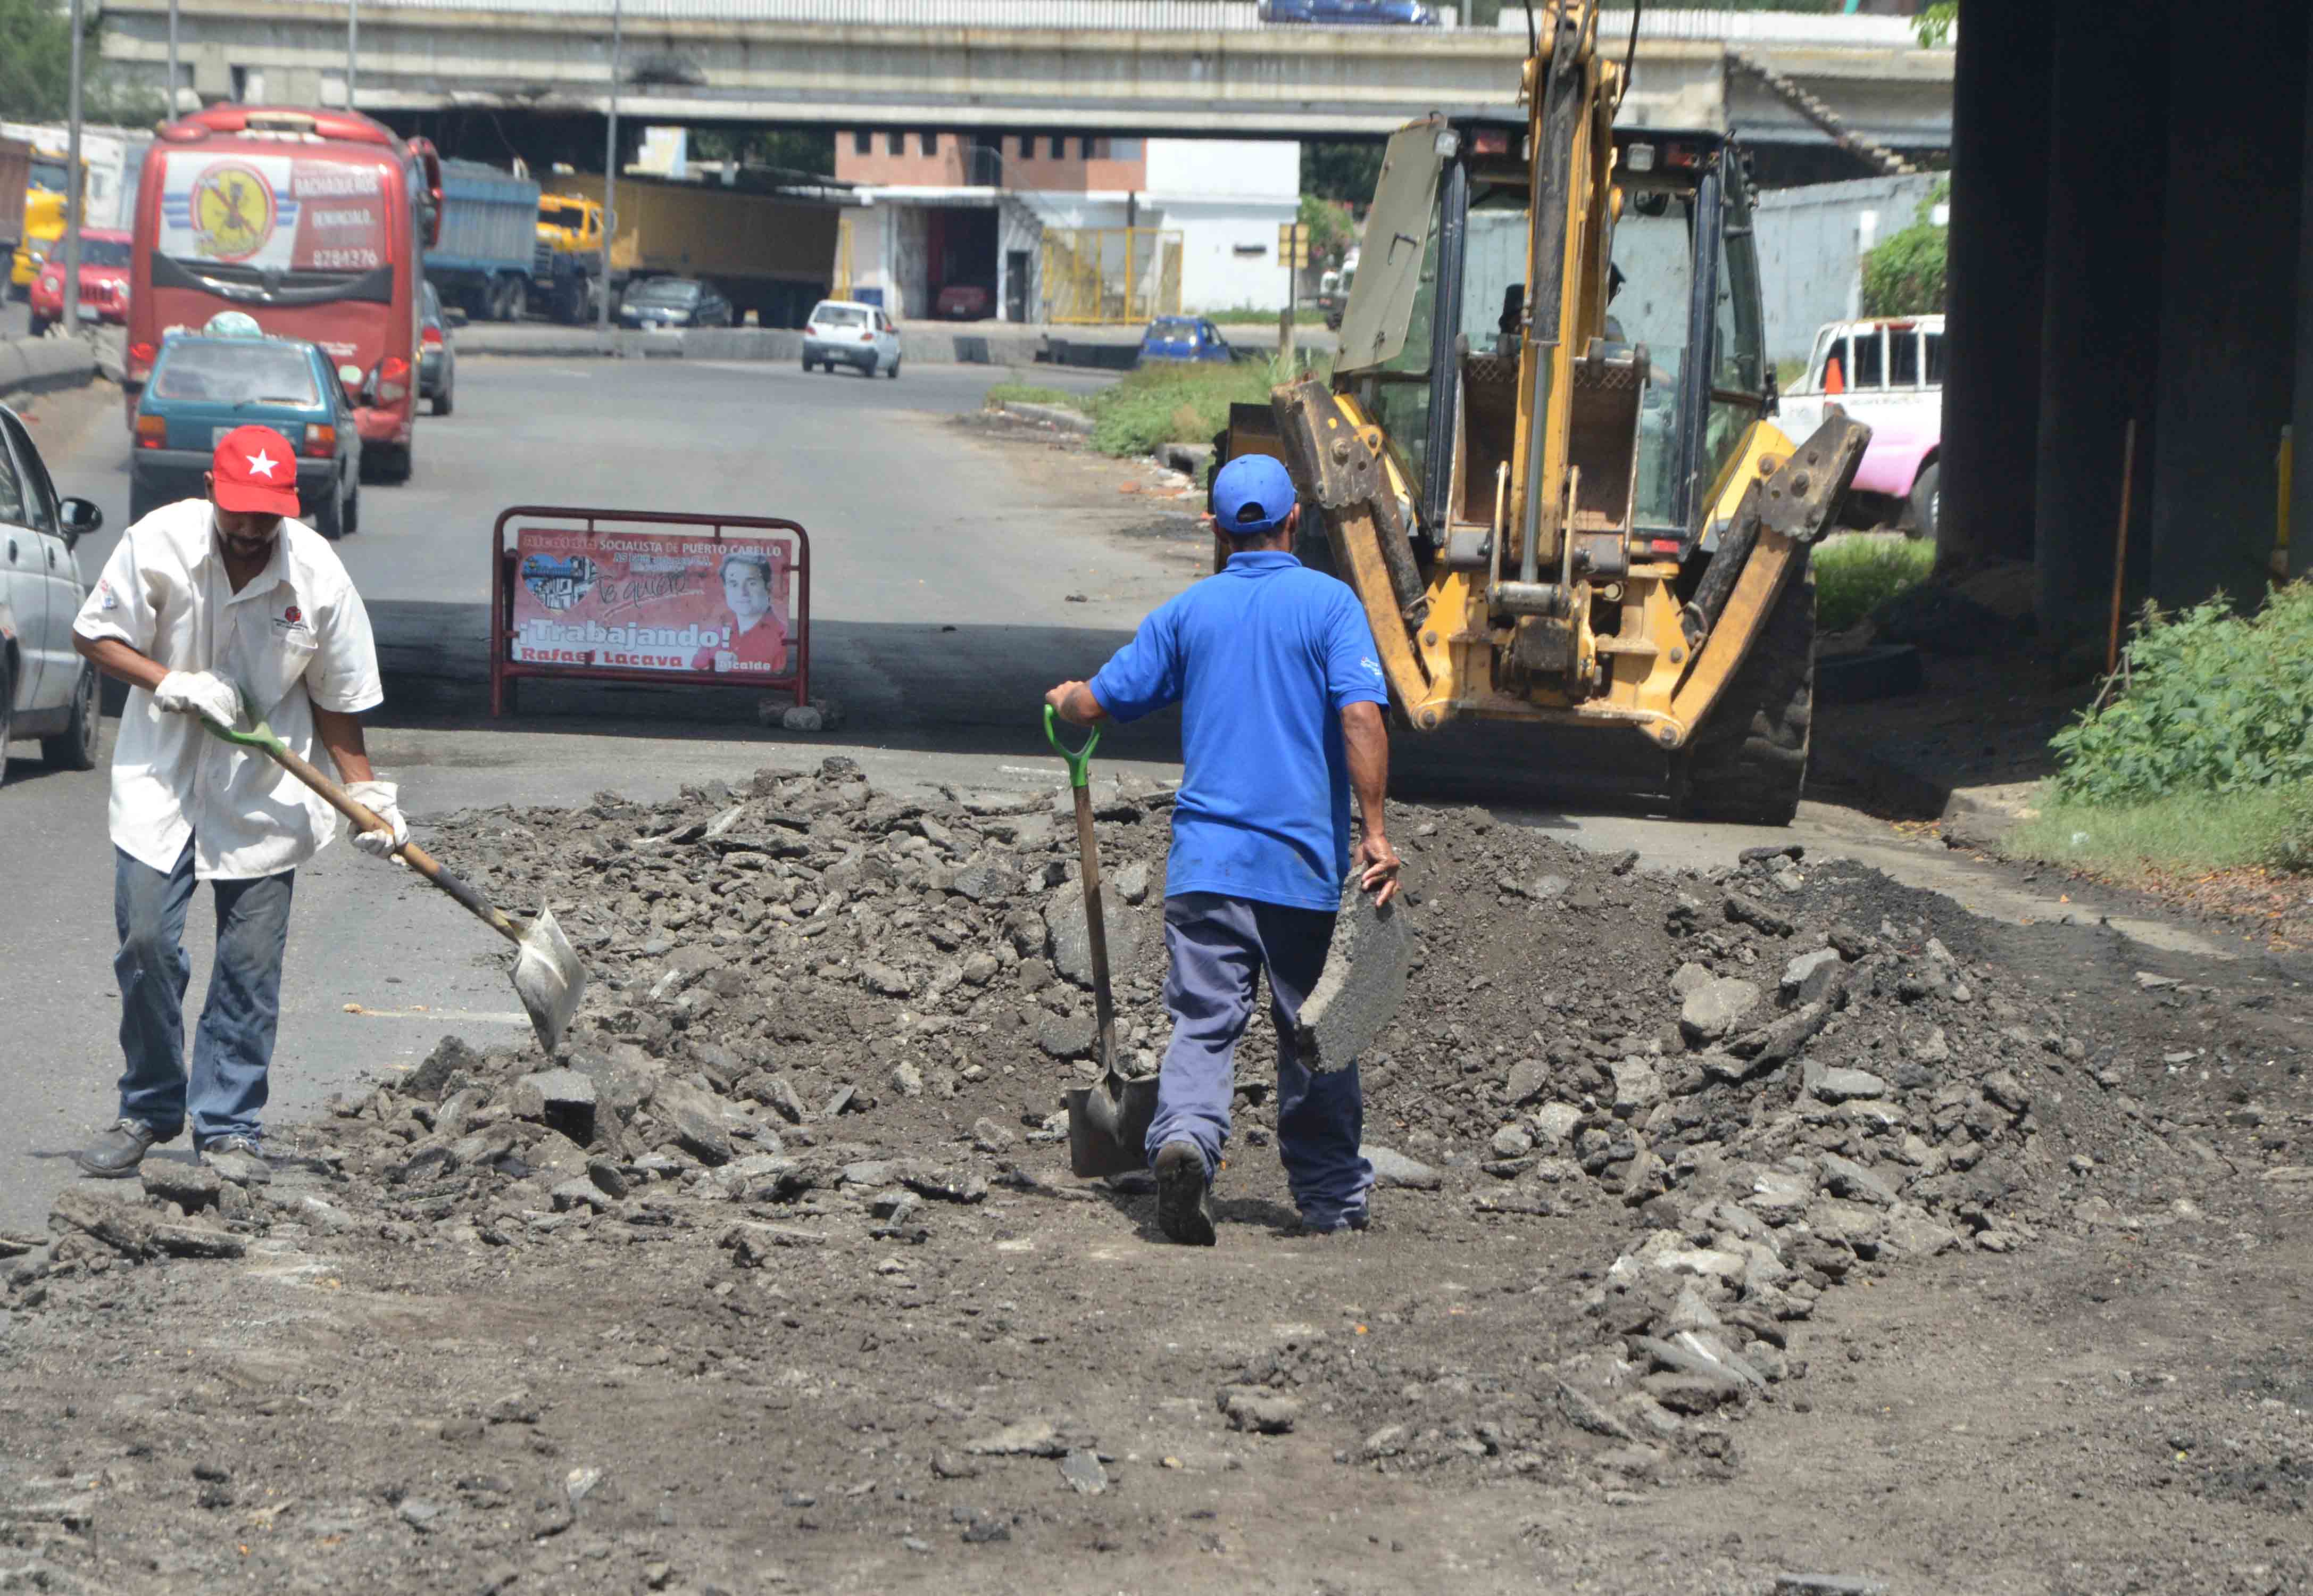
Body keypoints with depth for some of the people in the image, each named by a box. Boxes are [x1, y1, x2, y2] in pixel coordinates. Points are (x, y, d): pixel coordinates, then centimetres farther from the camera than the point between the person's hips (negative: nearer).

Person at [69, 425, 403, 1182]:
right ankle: (148, 1111, 14)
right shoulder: (158, 543, -12)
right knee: (146, 942, -4)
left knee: (250, 966, -1)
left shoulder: (318, 574, -10)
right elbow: (95, 636, -2)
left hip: (261, 797, 0)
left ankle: (230, 1127, 10)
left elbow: (334, 698, 2)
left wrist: (367, 791, -2)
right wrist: (171, 683, -16)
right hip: (160, 778, 0)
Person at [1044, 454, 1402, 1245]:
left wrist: (1064, 698, 34)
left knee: (1203, 1022, -2)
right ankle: (1332, 1200, 18)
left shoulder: (1188, 611, 7)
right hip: (1304, 859, -1)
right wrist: (1374, 831, -13)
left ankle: (1185, 1136, -29)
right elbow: (1361, 717, -13)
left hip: (1206, 857, 1)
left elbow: (1098, 703, 11)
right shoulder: (1329, 602, -1)